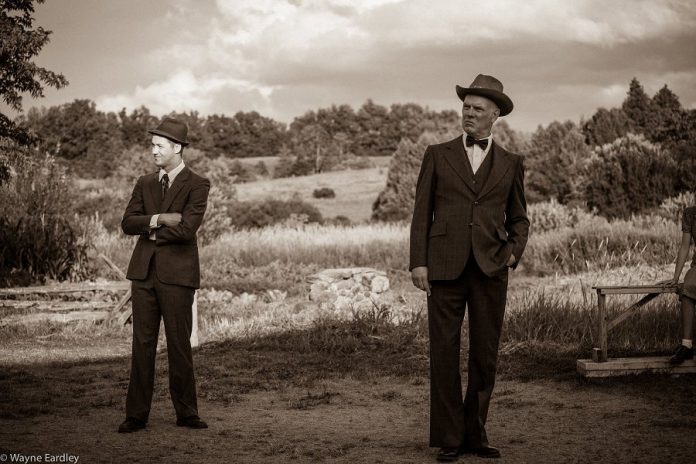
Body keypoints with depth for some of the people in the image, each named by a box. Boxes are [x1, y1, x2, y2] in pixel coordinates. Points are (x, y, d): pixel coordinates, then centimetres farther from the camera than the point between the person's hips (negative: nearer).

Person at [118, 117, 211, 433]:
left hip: (177, 275, -4)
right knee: (142, 344, 4)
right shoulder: (145, 184, 15)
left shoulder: (196, 186, -2)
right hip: (144, 272, 4)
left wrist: (150, 229, -3)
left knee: (179, 345, 1)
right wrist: (160, 220, -12)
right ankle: (136, 414, 9)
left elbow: (187, 229, -15)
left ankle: (186, 413, 12)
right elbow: (127, 223, 3)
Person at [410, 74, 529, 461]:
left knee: (485, 355, 4)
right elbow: (422, 214, 6)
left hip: (490, 269, 1)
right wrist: (418, 262, -3)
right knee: (445, 353, -1)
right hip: (445, 267, -1)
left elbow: (519, 219, 17)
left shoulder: (510, 164, 12)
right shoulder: (438, 155, 9)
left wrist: (514, 251, -2)